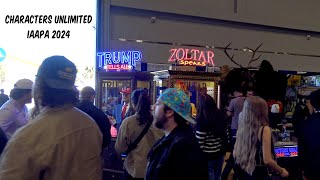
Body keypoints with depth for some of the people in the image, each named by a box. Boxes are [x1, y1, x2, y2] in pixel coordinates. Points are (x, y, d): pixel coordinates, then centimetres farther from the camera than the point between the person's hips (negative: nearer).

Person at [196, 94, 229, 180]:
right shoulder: (221, 116, 0)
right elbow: (226, 134, 8)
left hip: (208, 156, -6)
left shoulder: (202, 120, -20)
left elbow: (199, 143, -20)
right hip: (220, 153, 6)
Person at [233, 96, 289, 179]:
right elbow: (267, 160, -20)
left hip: (242, 172, 5)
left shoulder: (242, 127, -1)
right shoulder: (264, 129, -17)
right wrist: (281, 171, -4)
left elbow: (235, 154, 6)